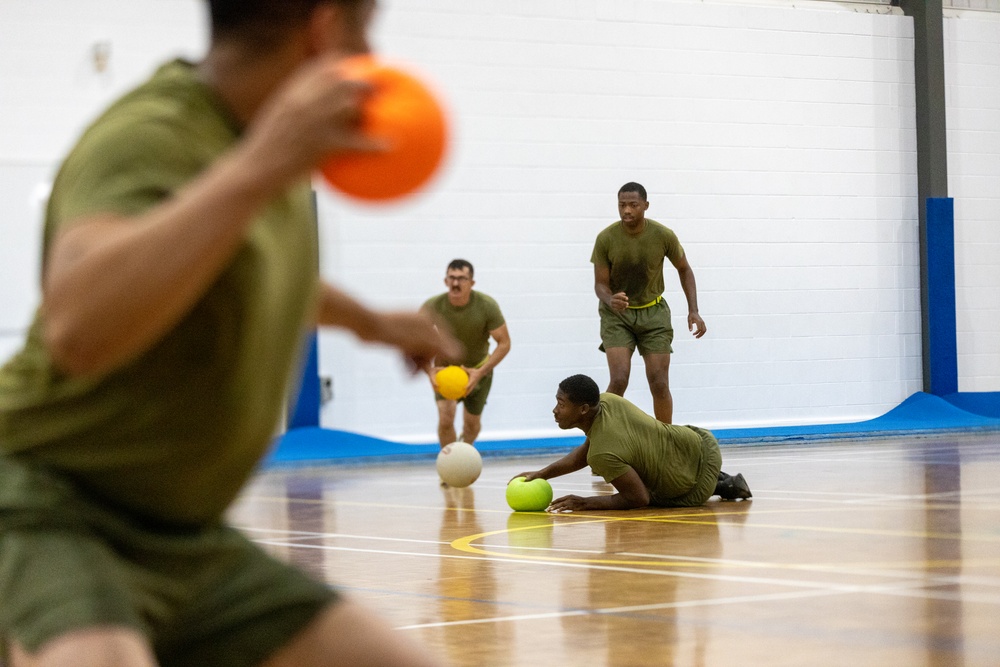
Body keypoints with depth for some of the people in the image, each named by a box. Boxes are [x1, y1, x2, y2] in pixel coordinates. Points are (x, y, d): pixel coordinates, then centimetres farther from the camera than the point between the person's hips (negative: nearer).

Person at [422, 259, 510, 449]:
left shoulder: (487, 305, -27)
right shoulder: (432, 307, -27)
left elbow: (504, 343, -21)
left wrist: (480, 373, -32)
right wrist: (429, 370, -33)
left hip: (478, 369, 1)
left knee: (472, 423, 15)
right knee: (446, 417, -22)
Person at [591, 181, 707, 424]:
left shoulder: (664, 236, -15)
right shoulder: (606, 239, -17)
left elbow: (684, 270, 3)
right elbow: (600, 283, -8)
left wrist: (694, 311, -4)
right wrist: (610, 301, -32)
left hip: (653, 312, 1)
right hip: (617, 313, -1)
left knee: (659, 384, -1)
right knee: (619, 379, -17)